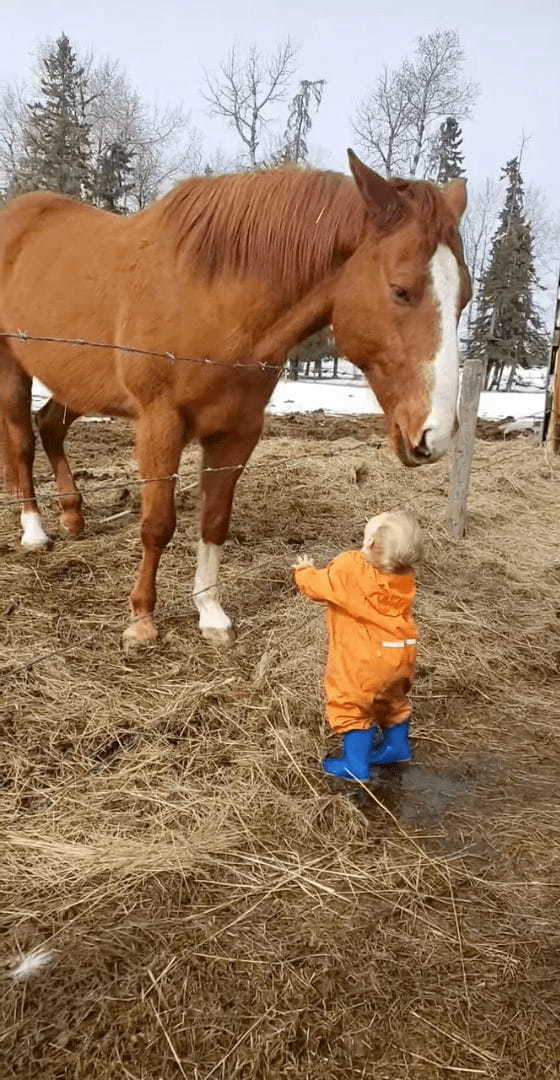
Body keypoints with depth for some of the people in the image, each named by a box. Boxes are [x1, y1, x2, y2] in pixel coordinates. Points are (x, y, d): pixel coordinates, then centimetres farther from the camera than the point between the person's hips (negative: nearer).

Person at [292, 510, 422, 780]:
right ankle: (397, 746, 45)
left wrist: (305, 571, 13)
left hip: (368, 659, -7)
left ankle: (355, 764, 16)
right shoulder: (405, 573, -5)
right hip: (403, 651, 7)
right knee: (392, 698, 28)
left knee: (351, 705, 10)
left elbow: (316, 586, -7)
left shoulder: (348, 568, -23)